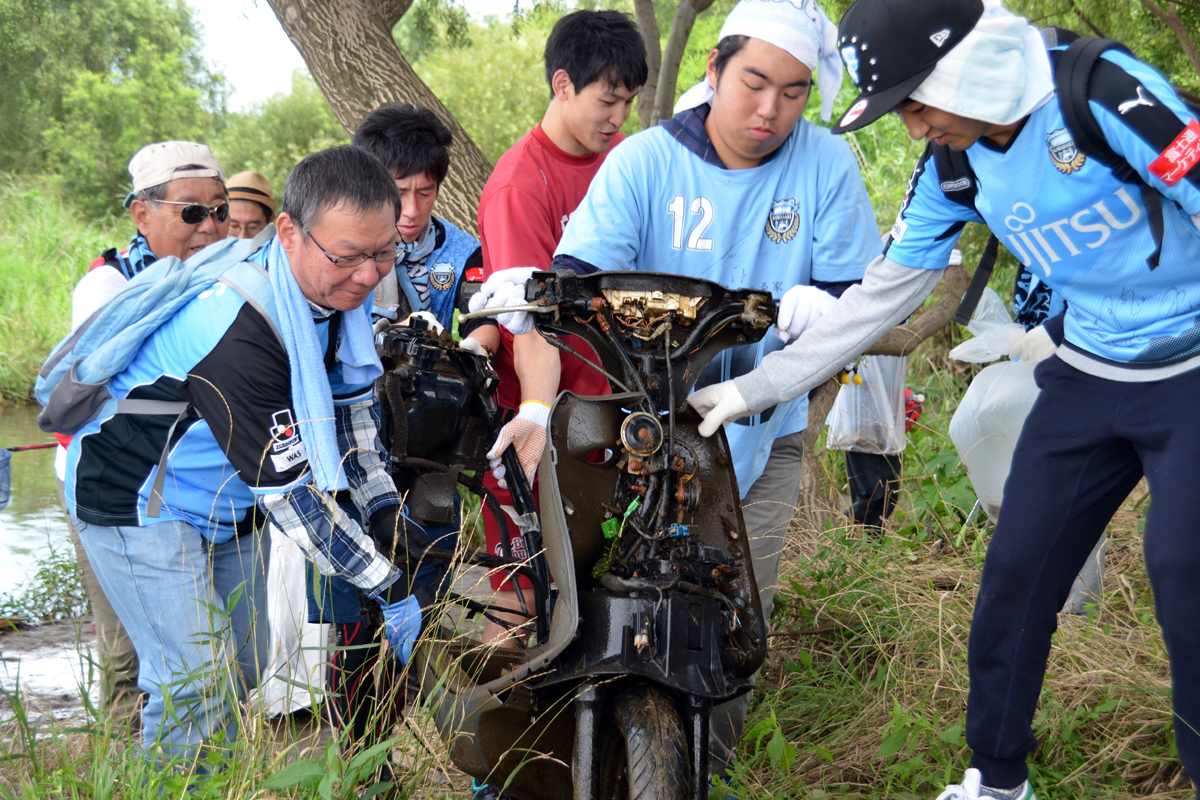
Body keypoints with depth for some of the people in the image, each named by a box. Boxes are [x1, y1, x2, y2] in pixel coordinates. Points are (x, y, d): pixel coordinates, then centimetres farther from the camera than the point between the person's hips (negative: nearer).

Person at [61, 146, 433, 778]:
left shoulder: (339, 289, -9)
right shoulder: (238, 329, -36)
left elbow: (351, 402, 6)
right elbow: (290, 491, -32)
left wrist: (384, 511, -4)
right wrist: (391, 588, -27)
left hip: (229, 503, 9)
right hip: (140, 505, -8)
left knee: (243, 670, 12)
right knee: (198, 690, -13)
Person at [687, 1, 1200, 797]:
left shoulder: (1106, 93, -23)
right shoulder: (952, 165, -1)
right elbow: (880, 295, 5)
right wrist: (754, 387, 4)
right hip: (1086, 377, 6)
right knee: (1018, 570, 6)